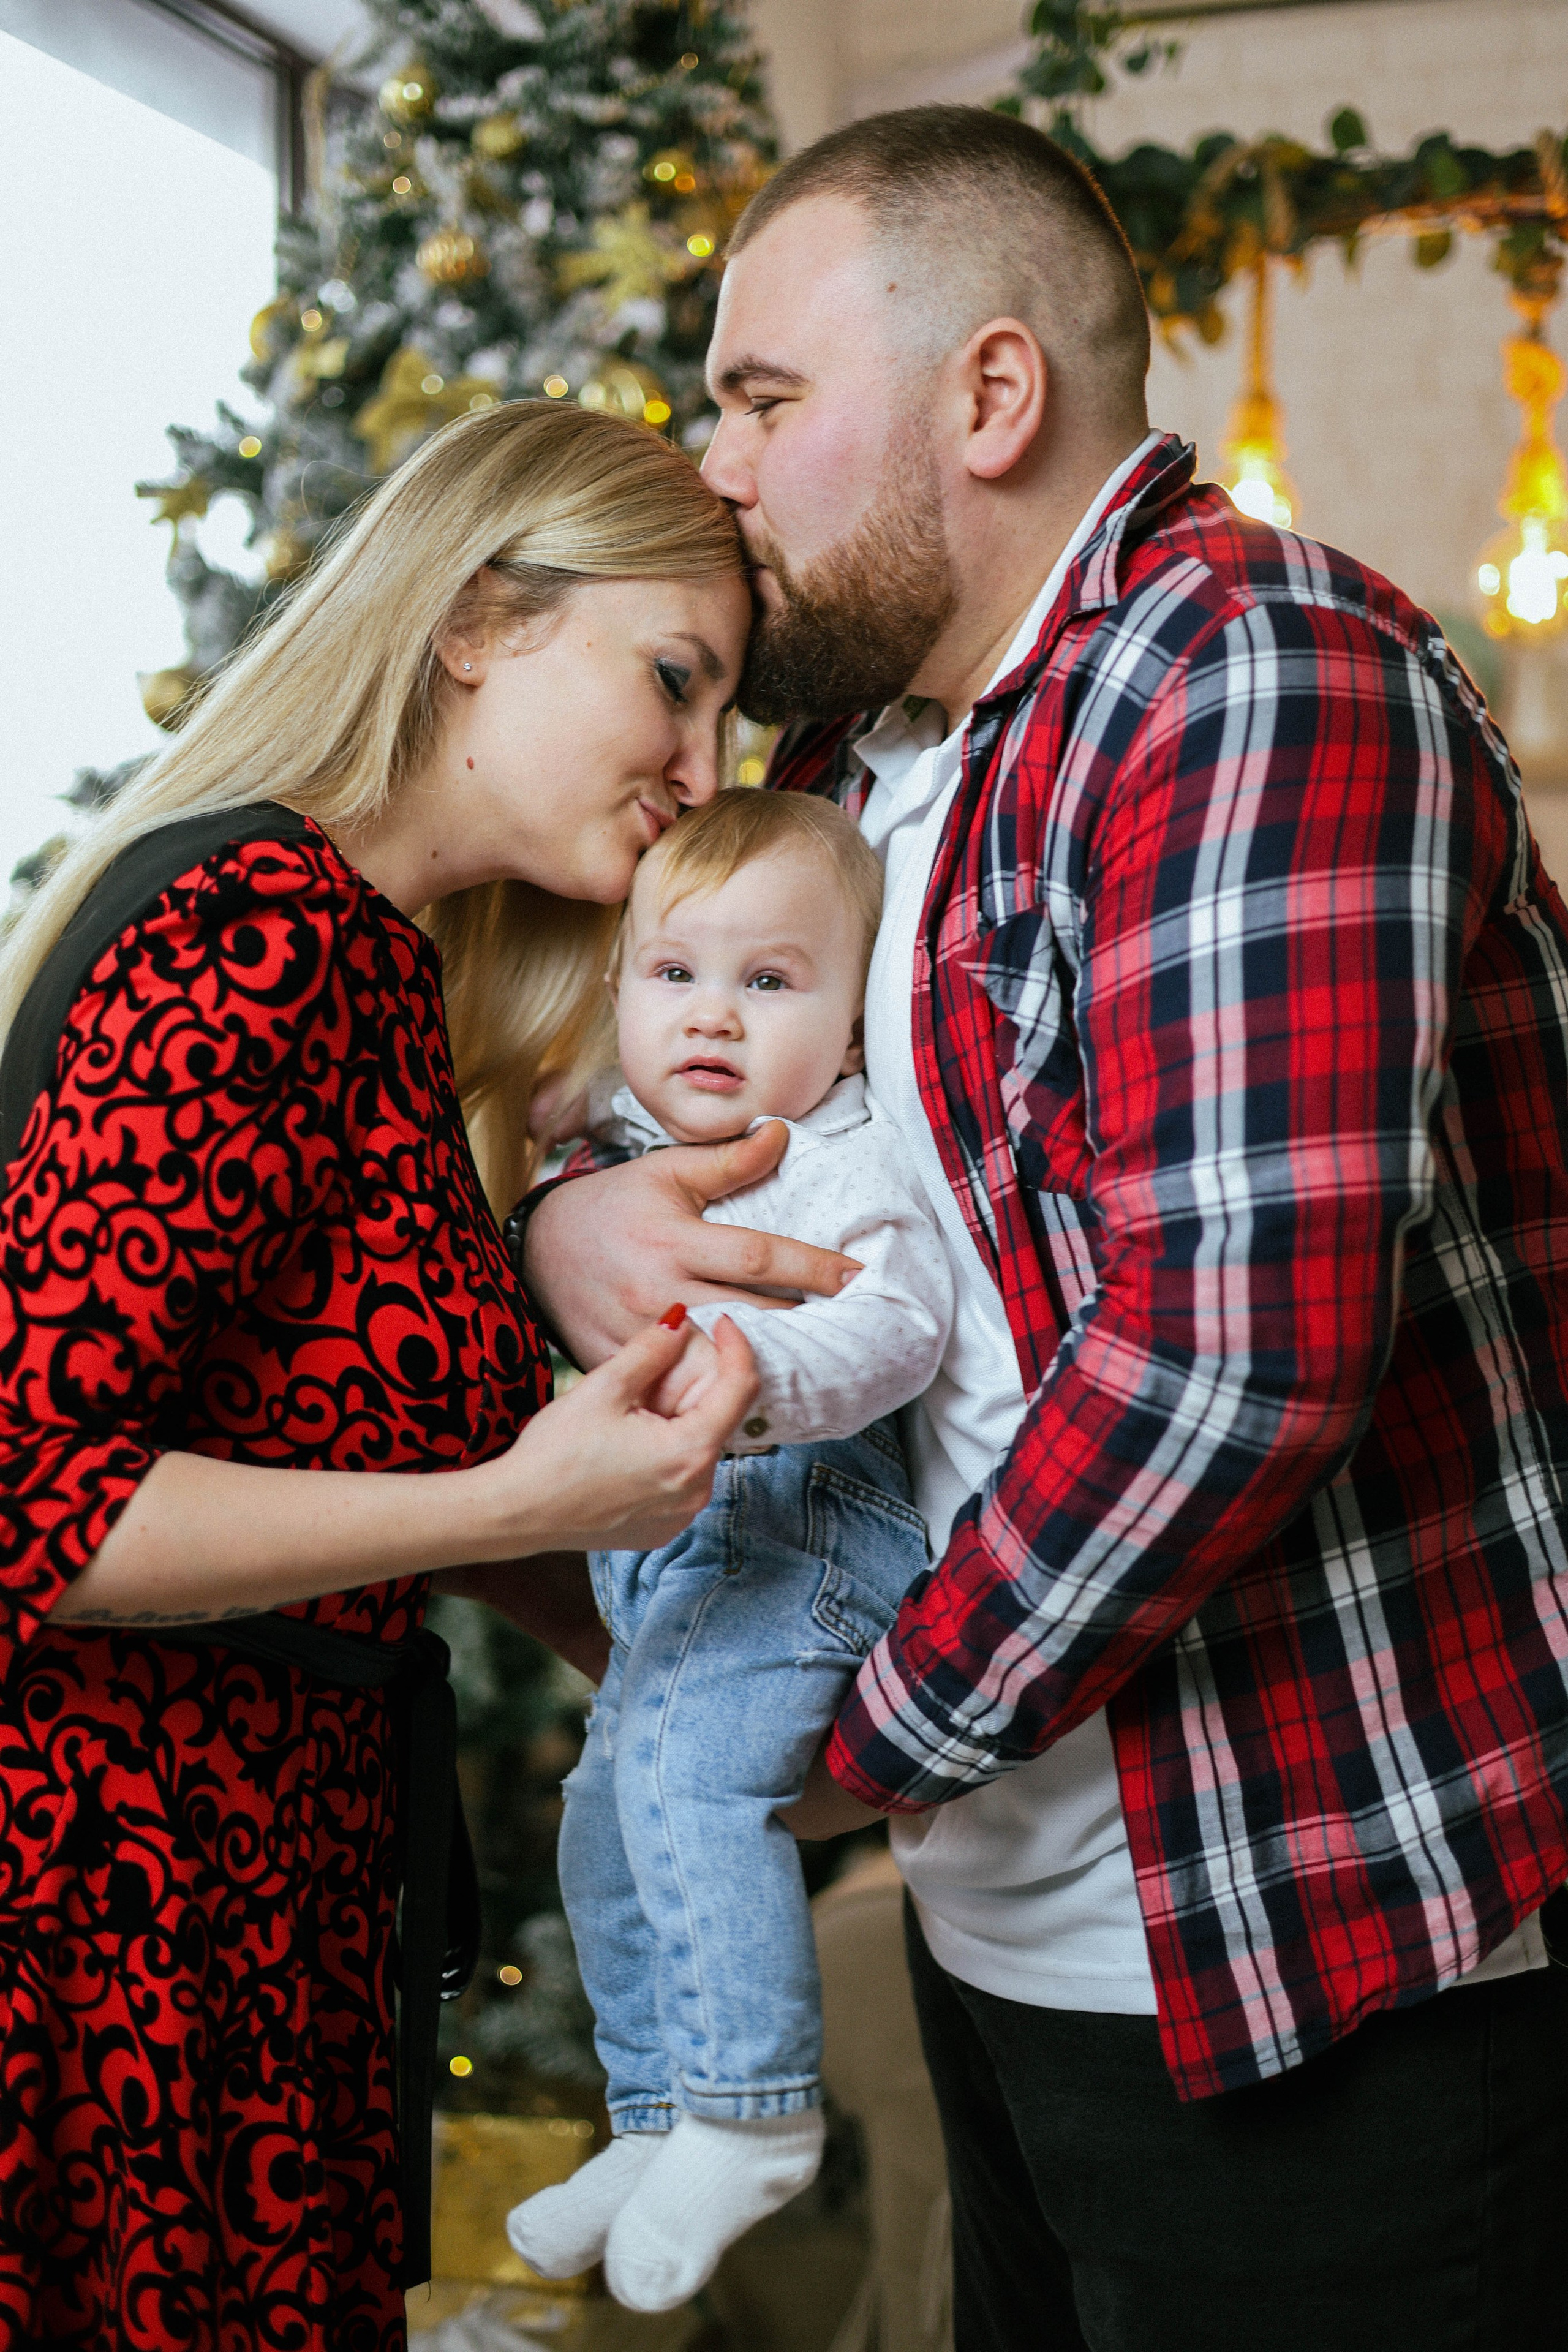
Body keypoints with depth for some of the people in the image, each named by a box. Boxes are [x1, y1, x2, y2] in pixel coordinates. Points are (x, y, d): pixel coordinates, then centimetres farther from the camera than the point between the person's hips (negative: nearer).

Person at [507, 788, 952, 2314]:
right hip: (663, 1550, 10)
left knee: (683, 1761, -28)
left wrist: (759, 1373, -44)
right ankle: (658, 2124, 32)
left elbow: (895, 1324, -30)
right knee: (606, 1825, 16)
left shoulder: (846, 1163, -13)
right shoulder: (624, 1138, 13)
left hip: (801, 1516, -10)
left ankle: (753, 2113, -18)